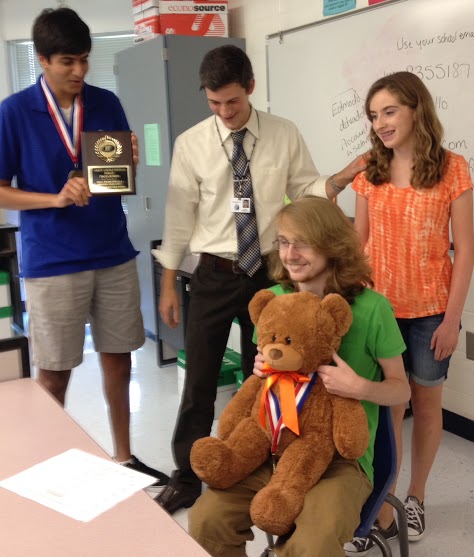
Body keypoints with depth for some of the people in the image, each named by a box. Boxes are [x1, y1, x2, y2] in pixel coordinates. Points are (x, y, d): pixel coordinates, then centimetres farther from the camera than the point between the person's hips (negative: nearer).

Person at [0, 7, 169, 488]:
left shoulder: (107, 104, 4)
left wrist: (129, 164, -12)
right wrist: (57, 199, -19)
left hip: (114, 255, 4)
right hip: (51, 263, -3)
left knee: (118, 359, 13)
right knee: (54, 374, 6)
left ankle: (123, 458, 30)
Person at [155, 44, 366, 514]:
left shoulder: (284, 136, -3)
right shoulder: (191, 144, -6)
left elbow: (307, 191, 2)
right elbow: (179, 217, -2)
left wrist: (342, 179, -18)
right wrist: (168, 285, 0)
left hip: (268, 272, 1)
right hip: (214, 276, -1)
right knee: (199, 380, 7)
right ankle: (186, 478, 25)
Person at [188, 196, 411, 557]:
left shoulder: (371, 309, -10)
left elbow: (401, 388, 0)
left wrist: (361, 388, -20)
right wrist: (261, 372, -6)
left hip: (342, 456, -4)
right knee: (206, 521, -17)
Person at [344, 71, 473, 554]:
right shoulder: (369, 173, 2)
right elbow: (359, 241, 7)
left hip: (430, 311, -2)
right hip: (378, 308, 2)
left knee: (425, 403, 13)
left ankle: (415, 498, 31)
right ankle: (381, 508, 17)